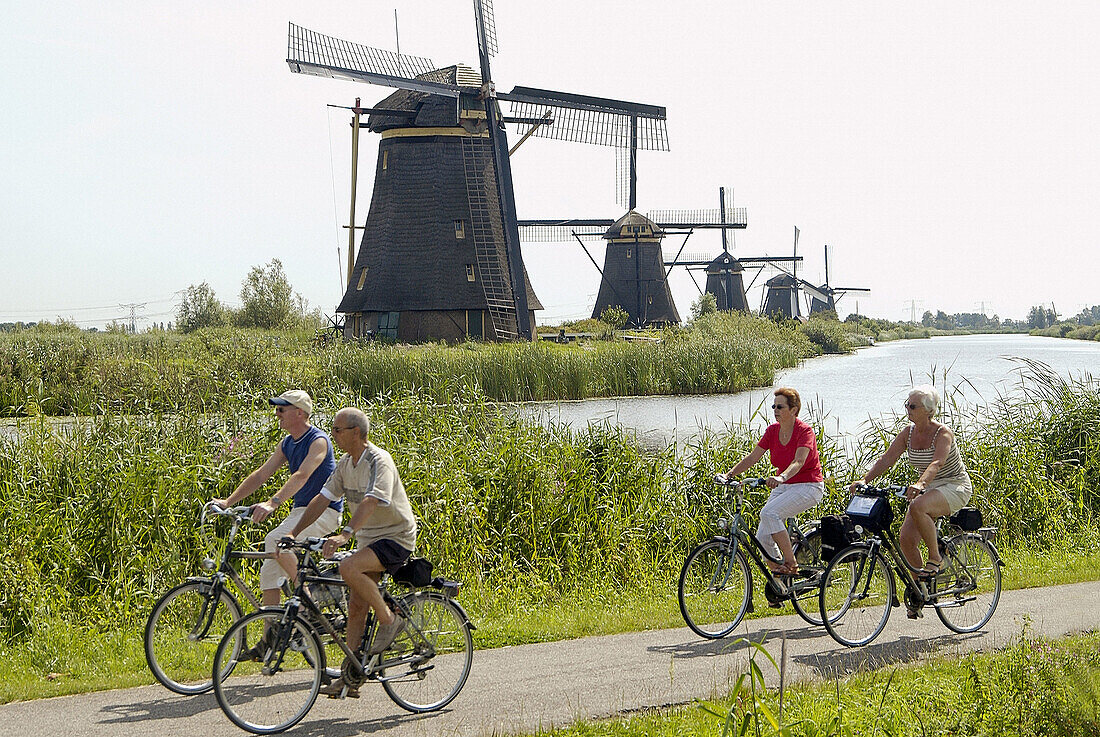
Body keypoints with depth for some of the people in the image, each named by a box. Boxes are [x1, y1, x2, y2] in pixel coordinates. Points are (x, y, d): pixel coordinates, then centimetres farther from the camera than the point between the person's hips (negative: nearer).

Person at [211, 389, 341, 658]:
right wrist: (228, 501, 1)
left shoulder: (318, 441, -16)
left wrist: (272, 503, -43)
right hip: (300, 510, 9)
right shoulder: (287, 443, 11)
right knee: (270, 571, 0)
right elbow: (261, 474, 10)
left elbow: (302, 475, -30)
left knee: (275, 540, -31)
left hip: (325, 510, -9)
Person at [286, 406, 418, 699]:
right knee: (356, 606, 4)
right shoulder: (346, 463, 7)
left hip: (396, 537, -9)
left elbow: (371, 501, -35)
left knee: (348, 568, -31)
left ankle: (389, 620, -13)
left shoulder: (379, 461, -20)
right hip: (368, 539, 9)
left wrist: (344, 534, -47)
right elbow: (323, 498, 9)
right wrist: (293, 533, 1)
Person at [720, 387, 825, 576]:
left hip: (808, 487, -7)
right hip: (783, 487, 7)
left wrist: (782, 477, -50)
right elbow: (753, 457, -1)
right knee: (763, 538, -8)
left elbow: (799, 462, -31)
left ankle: (791, 563, -19)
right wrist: (730, 474, -16)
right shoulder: (772, 431, 3)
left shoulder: (805, 431, -16)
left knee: (769, 513, -30)